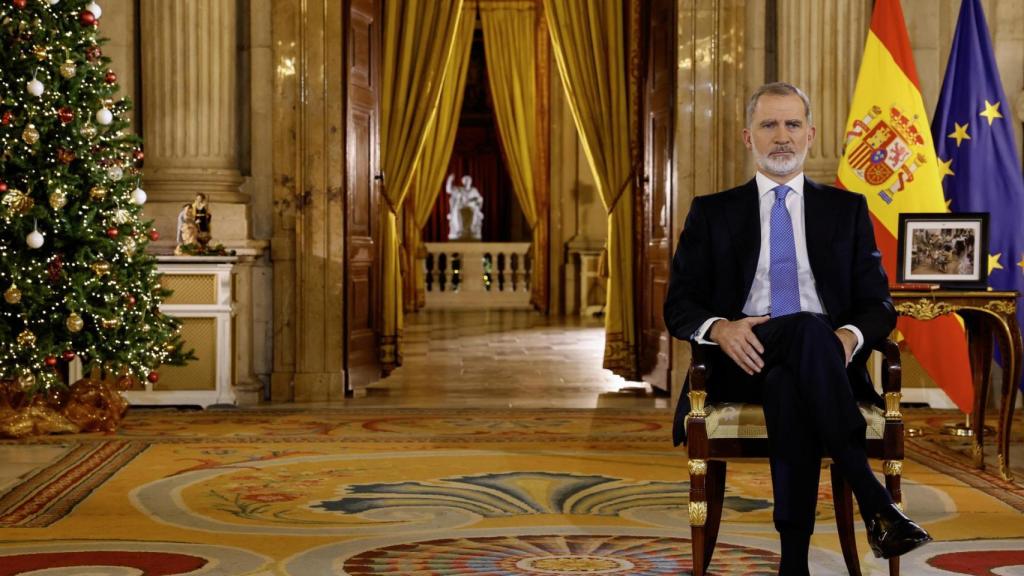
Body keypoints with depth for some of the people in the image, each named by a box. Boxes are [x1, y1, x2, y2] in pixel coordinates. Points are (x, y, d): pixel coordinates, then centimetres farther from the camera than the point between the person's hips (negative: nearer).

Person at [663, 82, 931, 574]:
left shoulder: (846, 210, 18)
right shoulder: (712, 213, 15)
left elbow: (877, 304, 12)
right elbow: (679, 306, 8)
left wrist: (849, 336, -14)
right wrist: (720, 327, -17)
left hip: (826, 359, 1)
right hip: (743, 362, -1)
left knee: (788, 386, -39)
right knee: (808, 329, -37)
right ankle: (874, 503, -42)